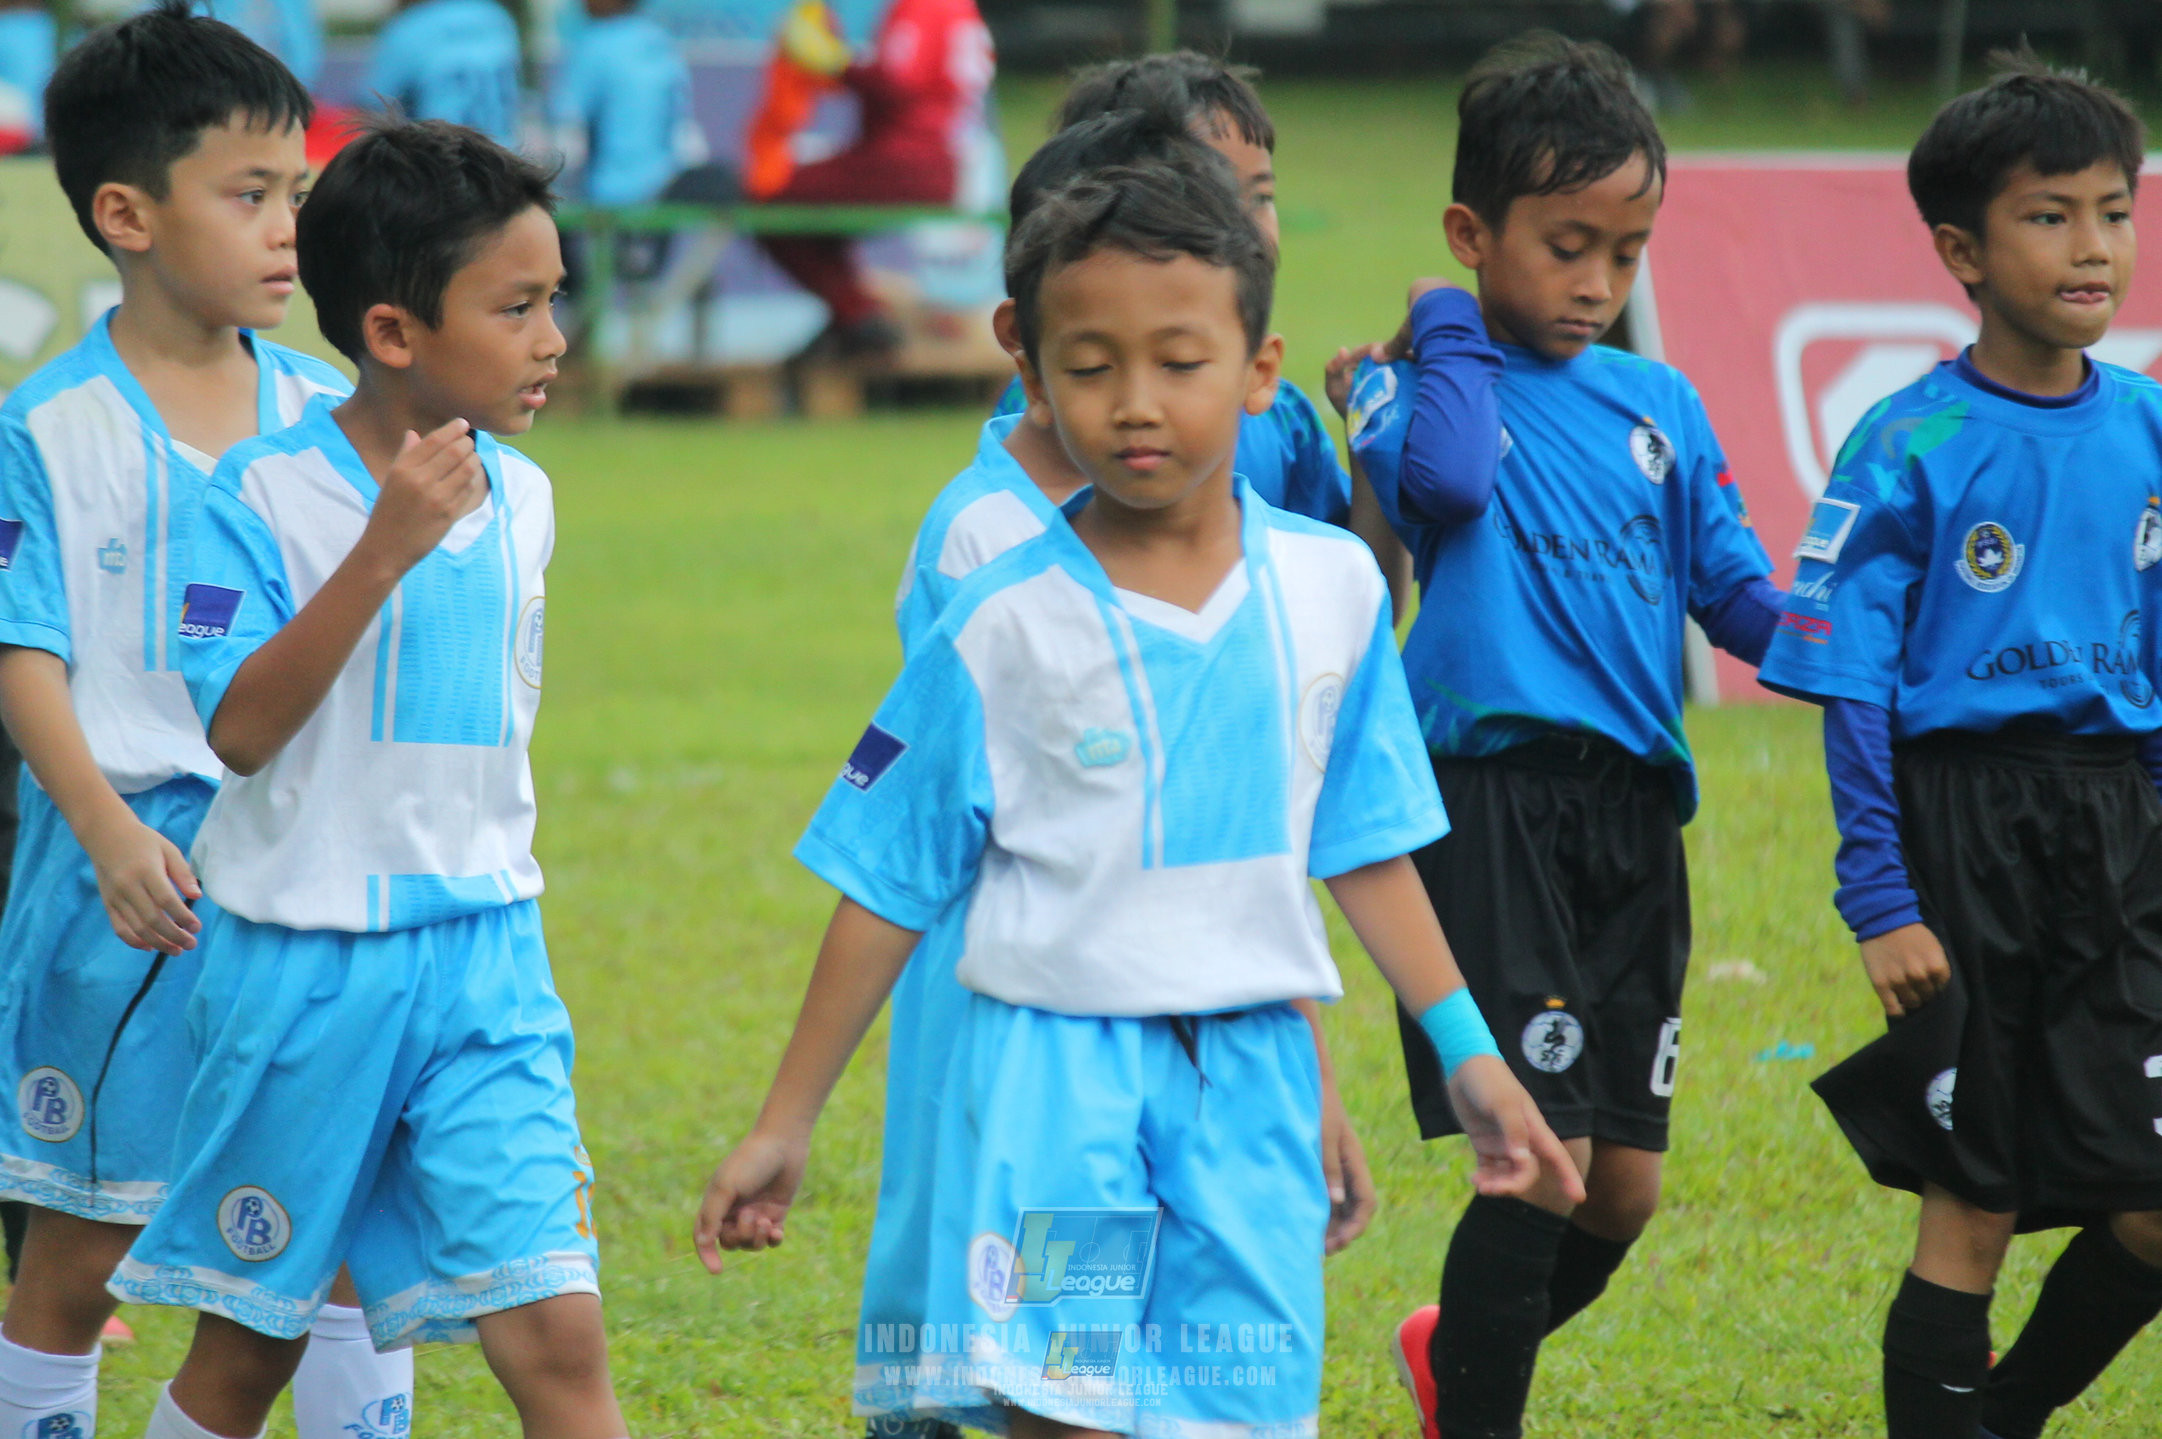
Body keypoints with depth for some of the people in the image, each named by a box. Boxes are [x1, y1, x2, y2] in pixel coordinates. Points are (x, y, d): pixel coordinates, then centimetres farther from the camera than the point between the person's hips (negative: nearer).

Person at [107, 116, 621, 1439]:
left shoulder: (519, 498, 5)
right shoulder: (268, 495, -12)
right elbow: (242, 726, -21)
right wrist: (385, 549, -26)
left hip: (485, 960, 4)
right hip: (305, 962, -4)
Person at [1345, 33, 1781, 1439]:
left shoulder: (1663, 408, 16)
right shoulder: (1434, 380, 0)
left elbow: (1738, 593, 14)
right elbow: (1446, 483, -23)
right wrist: (1452, 329, -8)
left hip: (1637, 808, 6)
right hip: (1496, 801, -6)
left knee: (1624, 1185, 9)